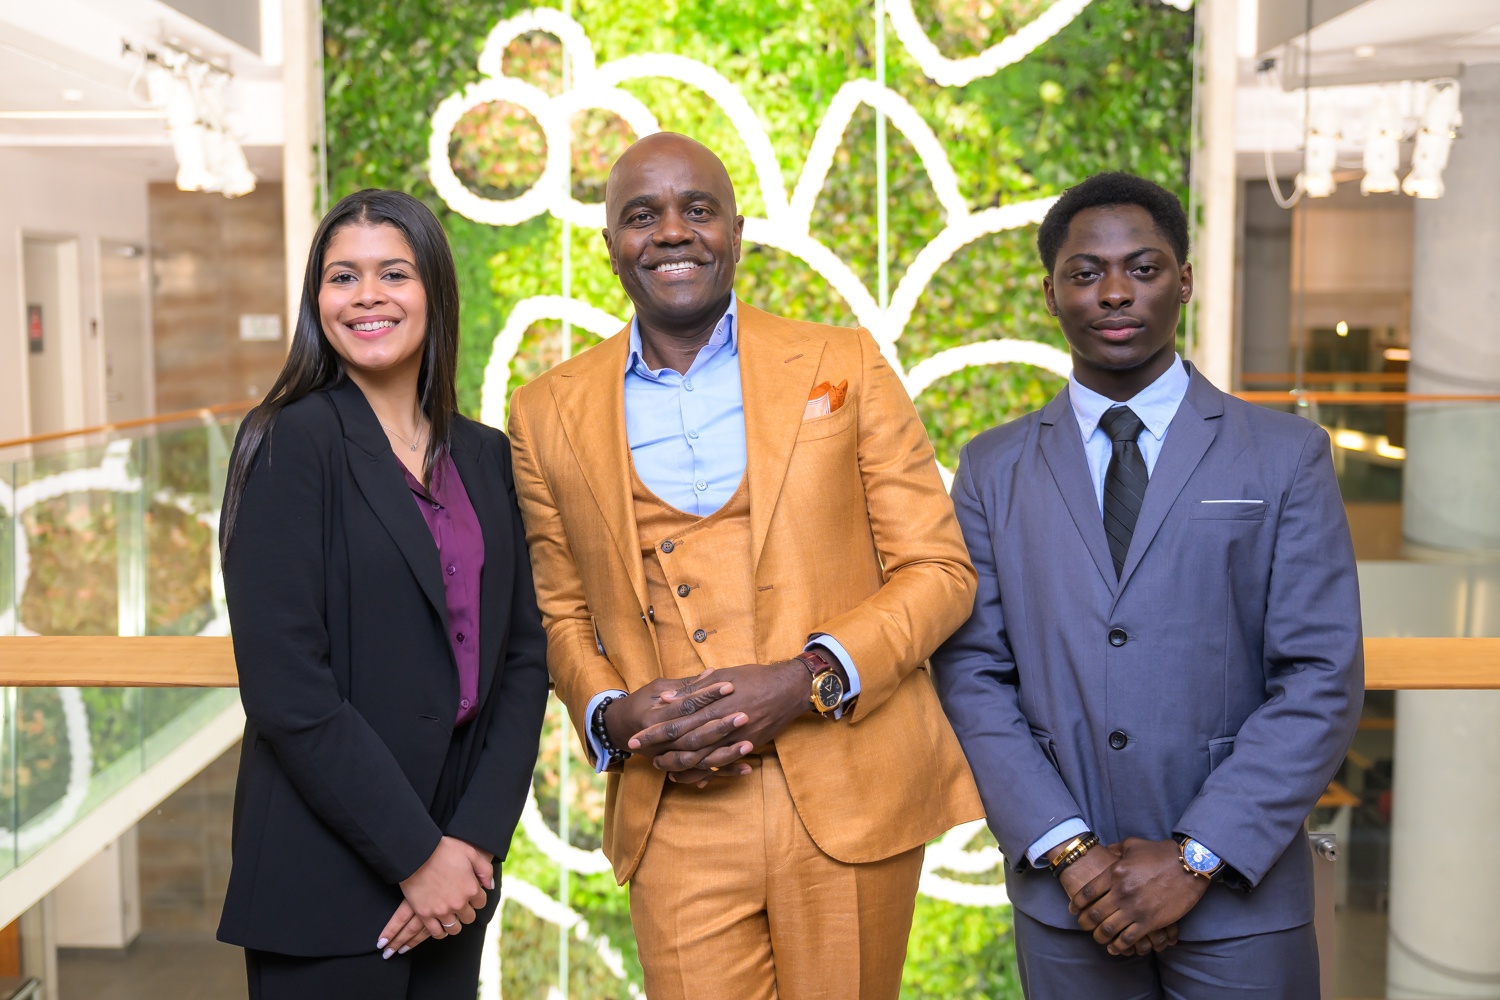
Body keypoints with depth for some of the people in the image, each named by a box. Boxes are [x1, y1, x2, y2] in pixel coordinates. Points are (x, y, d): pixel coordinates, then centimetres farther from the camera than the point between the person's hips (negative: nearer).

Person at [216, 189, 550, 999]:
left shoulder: (485, 457, 7)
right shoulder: (290, 443, -9)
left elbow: (522, 657, 4)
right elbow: (285, 687, -16)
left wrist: (477, 839, -7)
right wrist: (415, 855, -14)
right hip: (325, 884, -5)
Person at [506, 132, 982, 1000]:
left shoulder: (845, 365, 3)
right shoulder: (549, 414, 7)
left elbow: (940, 569, 1)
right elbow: (563, 613, 14)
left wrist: (808, 680, -13)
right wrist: (611, 715, -6)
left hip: (853, 804, 0)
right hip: (678, 823, 1)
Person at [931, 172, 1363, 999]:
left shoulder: (1286, 456, -1)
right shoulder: (993, 468, 4)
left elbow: (1323, 678, -6)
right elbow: (971, 674, 0)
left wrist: (1196, 857, -12)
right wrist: (1068, 850, -10)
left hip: (1239, 900, -1)